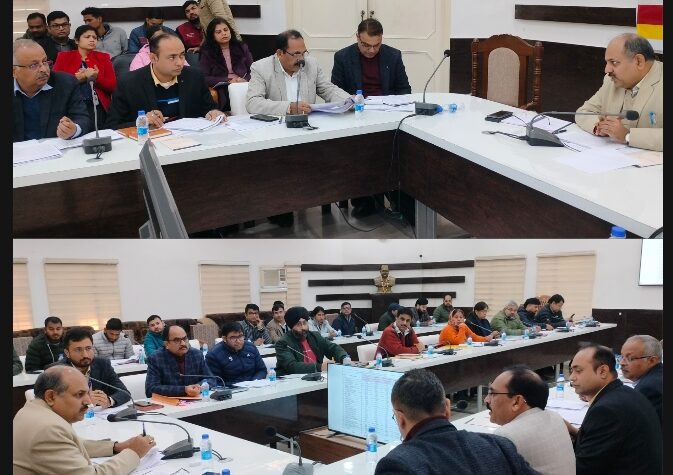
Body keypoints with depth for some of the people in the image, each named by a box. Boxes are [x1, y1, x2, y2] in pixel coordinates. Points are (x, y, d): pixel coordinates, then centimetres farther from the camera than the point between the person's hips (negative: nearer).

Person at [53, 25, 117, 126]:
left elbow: (113, 86, 9)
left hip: (96, 105, 1)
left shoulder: (103, 57, 16)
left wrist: (96, 78, -9)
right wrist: (77, 78, -9)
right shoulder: (64, 57, 14)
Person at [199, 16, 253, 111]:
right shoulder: (207, 53, 10)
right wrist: (228, 80, -8)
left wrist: (245, 80, -9)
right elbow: (204, 78, 1)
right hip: (222, 92, -4)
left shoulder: (242, 47, 18)